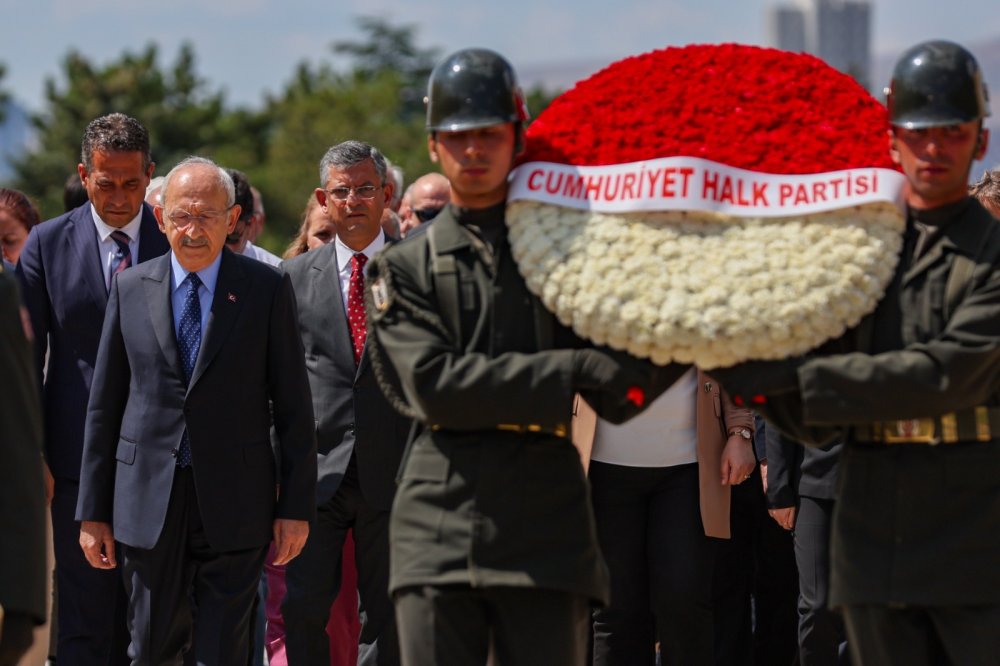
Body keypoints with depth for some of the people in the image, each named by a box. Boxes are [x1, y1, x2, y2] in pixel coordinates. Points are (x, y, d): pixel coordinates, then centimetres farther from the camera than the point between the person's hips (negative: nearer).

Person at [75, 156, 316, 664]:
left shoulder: (267, 289, 0)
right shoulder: (129, 289, 6)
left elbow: (293, 406, 1)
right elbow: (104, 405, 8)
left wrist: (296, 506, -3)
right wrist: (93, 510, 6)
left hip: (233, 504, -2)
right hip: (149, 502, 2)